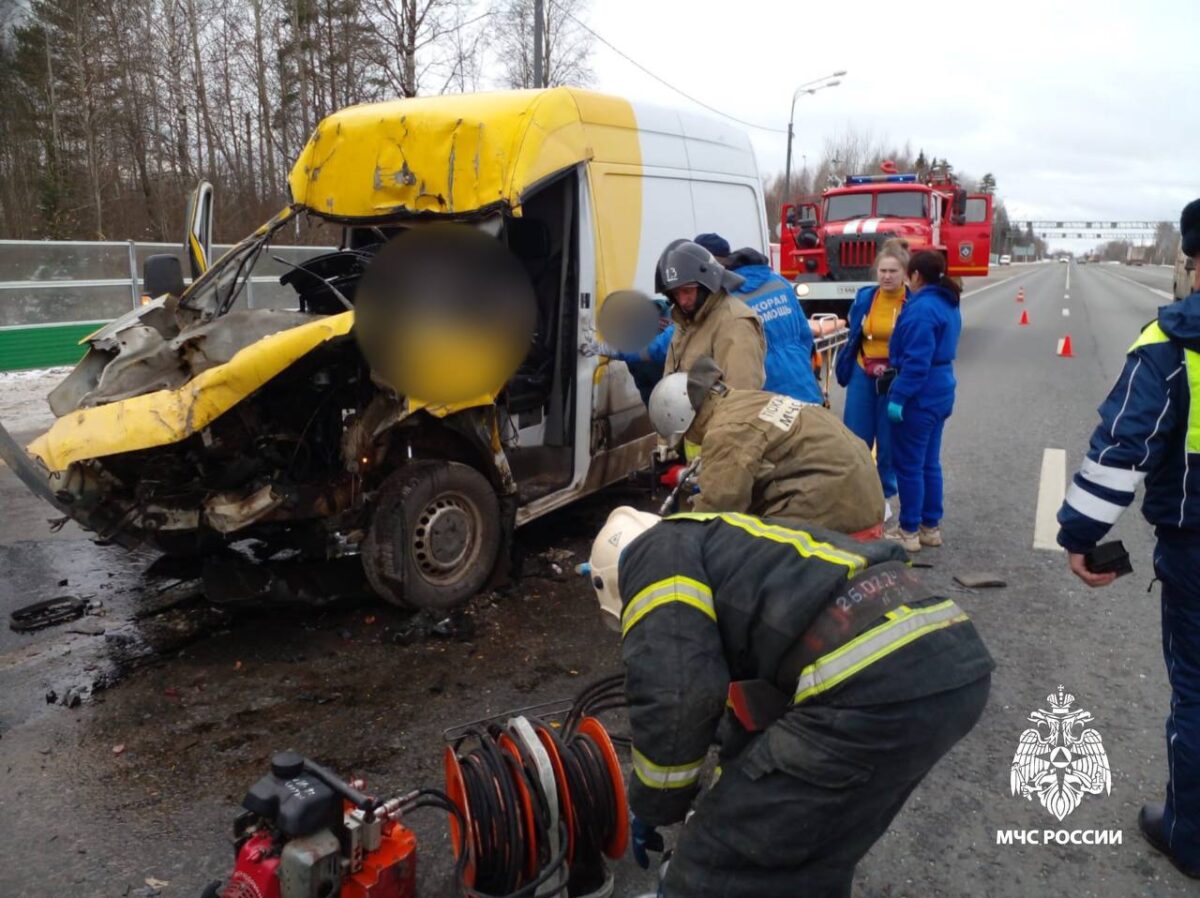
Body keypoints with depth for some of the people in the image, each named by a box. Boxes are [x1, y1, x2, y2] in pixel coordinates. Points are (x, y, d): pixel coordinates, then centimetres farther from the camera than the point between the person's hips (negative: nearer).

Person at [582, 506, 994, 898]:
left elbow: (676, 694, -7)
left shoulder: (654, 554, 8)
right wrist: (732, 794, 52)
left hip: (875, 682, -10)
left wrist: (652, 808, 11)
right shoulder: (728, 550, 33)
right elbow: (754, 679, 42)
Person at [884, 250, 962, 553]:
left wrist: (898, 396, -20)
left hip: (918, 397, -10)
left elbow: (916, 360, -23)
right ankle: (931, 527, 24)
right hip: (940, 393, 10)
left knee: (908, 465, 1)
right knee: (929, 463, 16)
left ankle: (910, 532, 9)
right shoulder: (948, 304, 12)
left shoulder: (921, 308, -19)